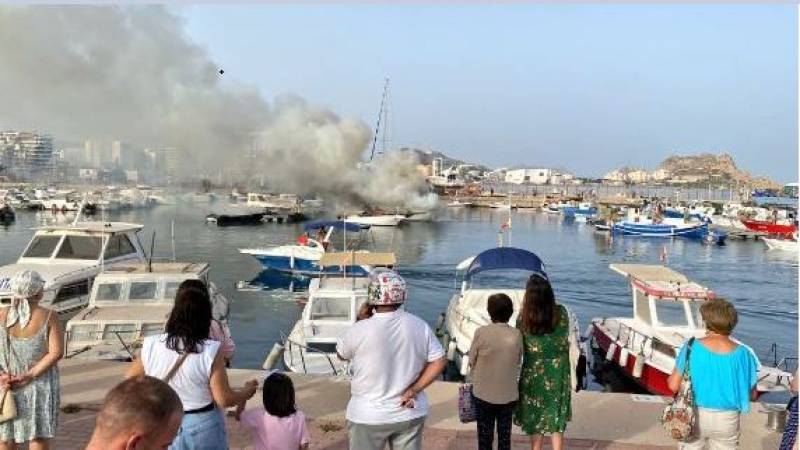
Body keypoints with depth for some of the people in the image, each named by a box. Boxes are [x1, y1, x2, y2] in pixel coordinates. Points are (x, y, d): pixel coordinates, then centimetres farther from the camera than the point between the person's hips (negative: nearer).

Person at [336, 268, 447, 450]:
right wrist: (414, 390, -4)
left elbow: (341, 354, 2)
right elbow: (439, 361, -2)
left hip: (369, 416, -3)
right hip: (409, 414, 3)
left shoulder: (360, 330, -18)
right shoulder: (420, 326, -7)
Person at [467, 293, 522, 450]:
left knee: (485, 436, 12)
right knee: (505, 435, 14)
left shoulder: (481, 332, -17)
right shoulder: (516, 335, -10)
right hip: (508, 394, 2)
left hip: (484, 393, -1)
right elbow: (518, 362, 0)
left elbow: (472, 361, -6)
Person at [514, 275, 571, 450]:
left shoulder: (523, 318, -19)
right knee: (557, 418, 16)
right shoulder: (562, 313, -13)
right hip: (558, 373, 1)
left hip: (534, 374, -1)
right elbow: (565, 339, 3)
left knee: (535, 418, 16)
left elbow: (519, 348, -5)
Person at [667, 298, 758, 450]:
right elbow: (752, 394, -3)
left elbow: (674, 385, -11)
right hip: (727, 420, 1)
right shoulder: (743, 354, -10)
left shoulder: (692, 348, -13)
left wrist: (670, 379, 11)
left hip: (695, 415, -1)